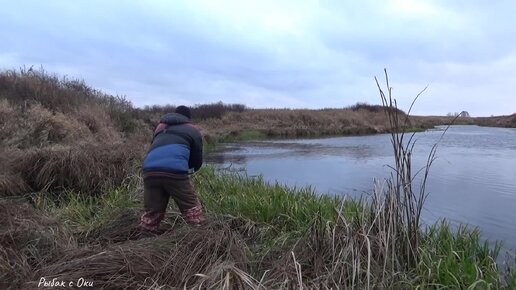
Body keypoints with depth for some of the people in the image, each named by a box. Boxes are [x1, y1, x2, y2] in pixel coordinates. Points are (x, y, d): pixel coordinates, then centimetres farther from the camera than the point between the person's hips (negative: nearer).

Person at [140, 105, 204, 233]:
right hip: (175, 172, -4)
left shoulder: (160, 127, 33)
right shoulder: (193, 130, 21)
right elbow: (197, 162, 22)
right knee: (192, 210, 7)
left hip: (149, 171, 4)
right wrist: (188, 169, 43)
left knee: (151, 213, 14)